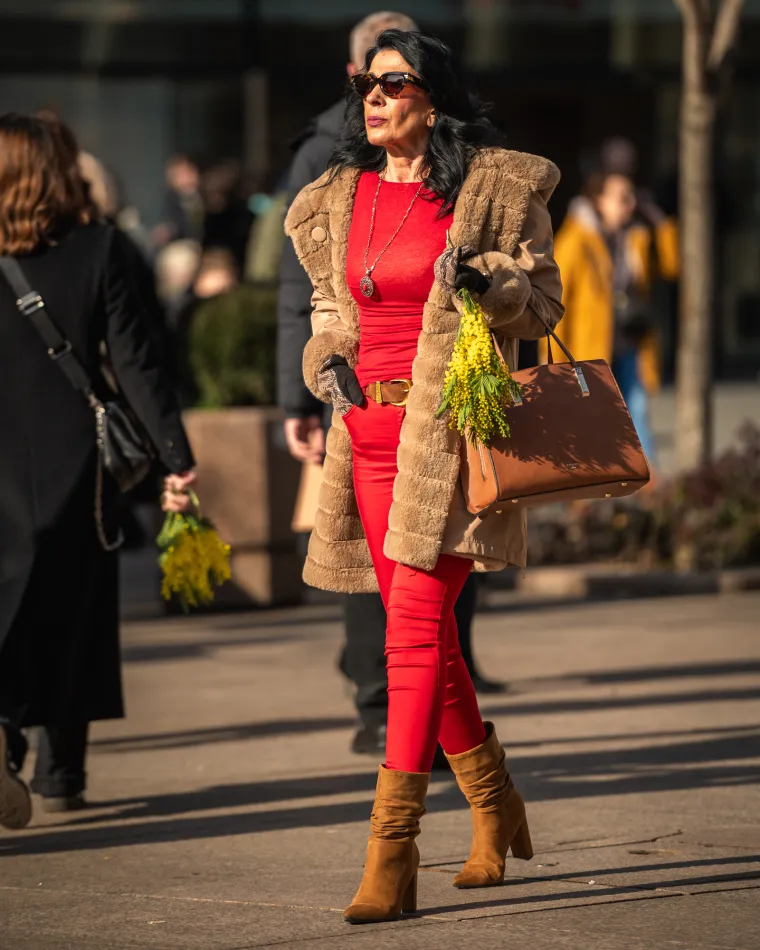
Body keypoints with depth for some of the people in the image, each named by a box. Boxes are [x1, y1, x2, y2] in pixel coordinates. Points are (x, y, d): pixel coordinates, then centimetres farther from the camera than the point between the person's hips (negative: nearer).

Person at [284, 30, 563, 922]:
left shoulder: (498, 188, -1)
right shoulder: (338, 200, 14)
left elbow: (543, 300, 2)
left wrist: (483, 276, -17)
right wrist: (328, 361, 4)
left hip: (448, 424, -6)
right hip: (369, 425, 6)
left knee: (415, 627, -14)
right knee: (423, 630, 11)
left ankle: (390, 855, -16)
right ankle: (496, 813, 29)